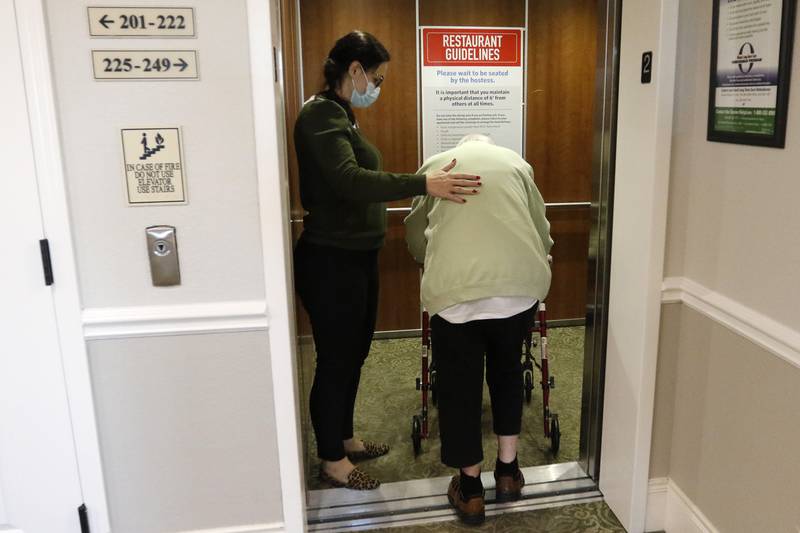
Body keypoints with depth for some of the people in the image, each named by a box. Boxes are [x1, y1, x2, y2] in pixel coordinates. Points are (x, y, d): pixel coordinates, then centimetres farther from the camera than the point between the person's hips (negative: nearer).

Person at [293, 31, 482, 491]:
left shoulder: (339, 114, 14)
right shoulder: (321, 115, -17)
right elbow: (348, 180, -33)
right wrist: (423, 184, -40)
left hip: (356, 257, 10)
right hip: (331, 263, -10)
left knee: (354, 353, 19)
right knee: (336, 360, 4)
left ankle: (344, 438, 37)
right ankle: (332, 460, 22)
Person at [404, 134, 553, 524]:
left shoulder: (435, 165, 22)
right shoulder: (515, 162, 23)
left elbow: (415, 237, 28)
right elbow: (542, 232, 25)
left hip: (455, 288, -2)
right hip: (519, 281, 2)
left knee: (459, 385, 15)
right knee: (507, 370, 25)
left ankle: (470, 488, 27)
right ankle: (508, 470, 35)